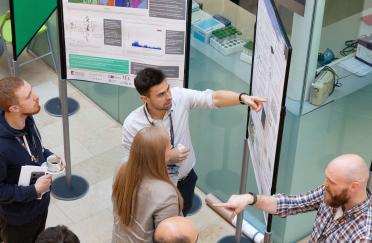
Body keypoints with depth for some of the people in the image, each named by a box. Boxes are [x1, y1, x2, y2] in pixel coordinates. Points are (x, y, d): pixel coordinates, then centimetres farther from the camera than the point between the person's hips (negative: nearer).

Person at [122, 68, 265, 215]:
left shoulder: (179, 97, -23)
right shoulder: (132, 125, -28)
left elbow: (214, 98, -24)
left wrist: (243, 98, -41)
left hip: (186, 178, 4)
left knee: (181, 216, 28)